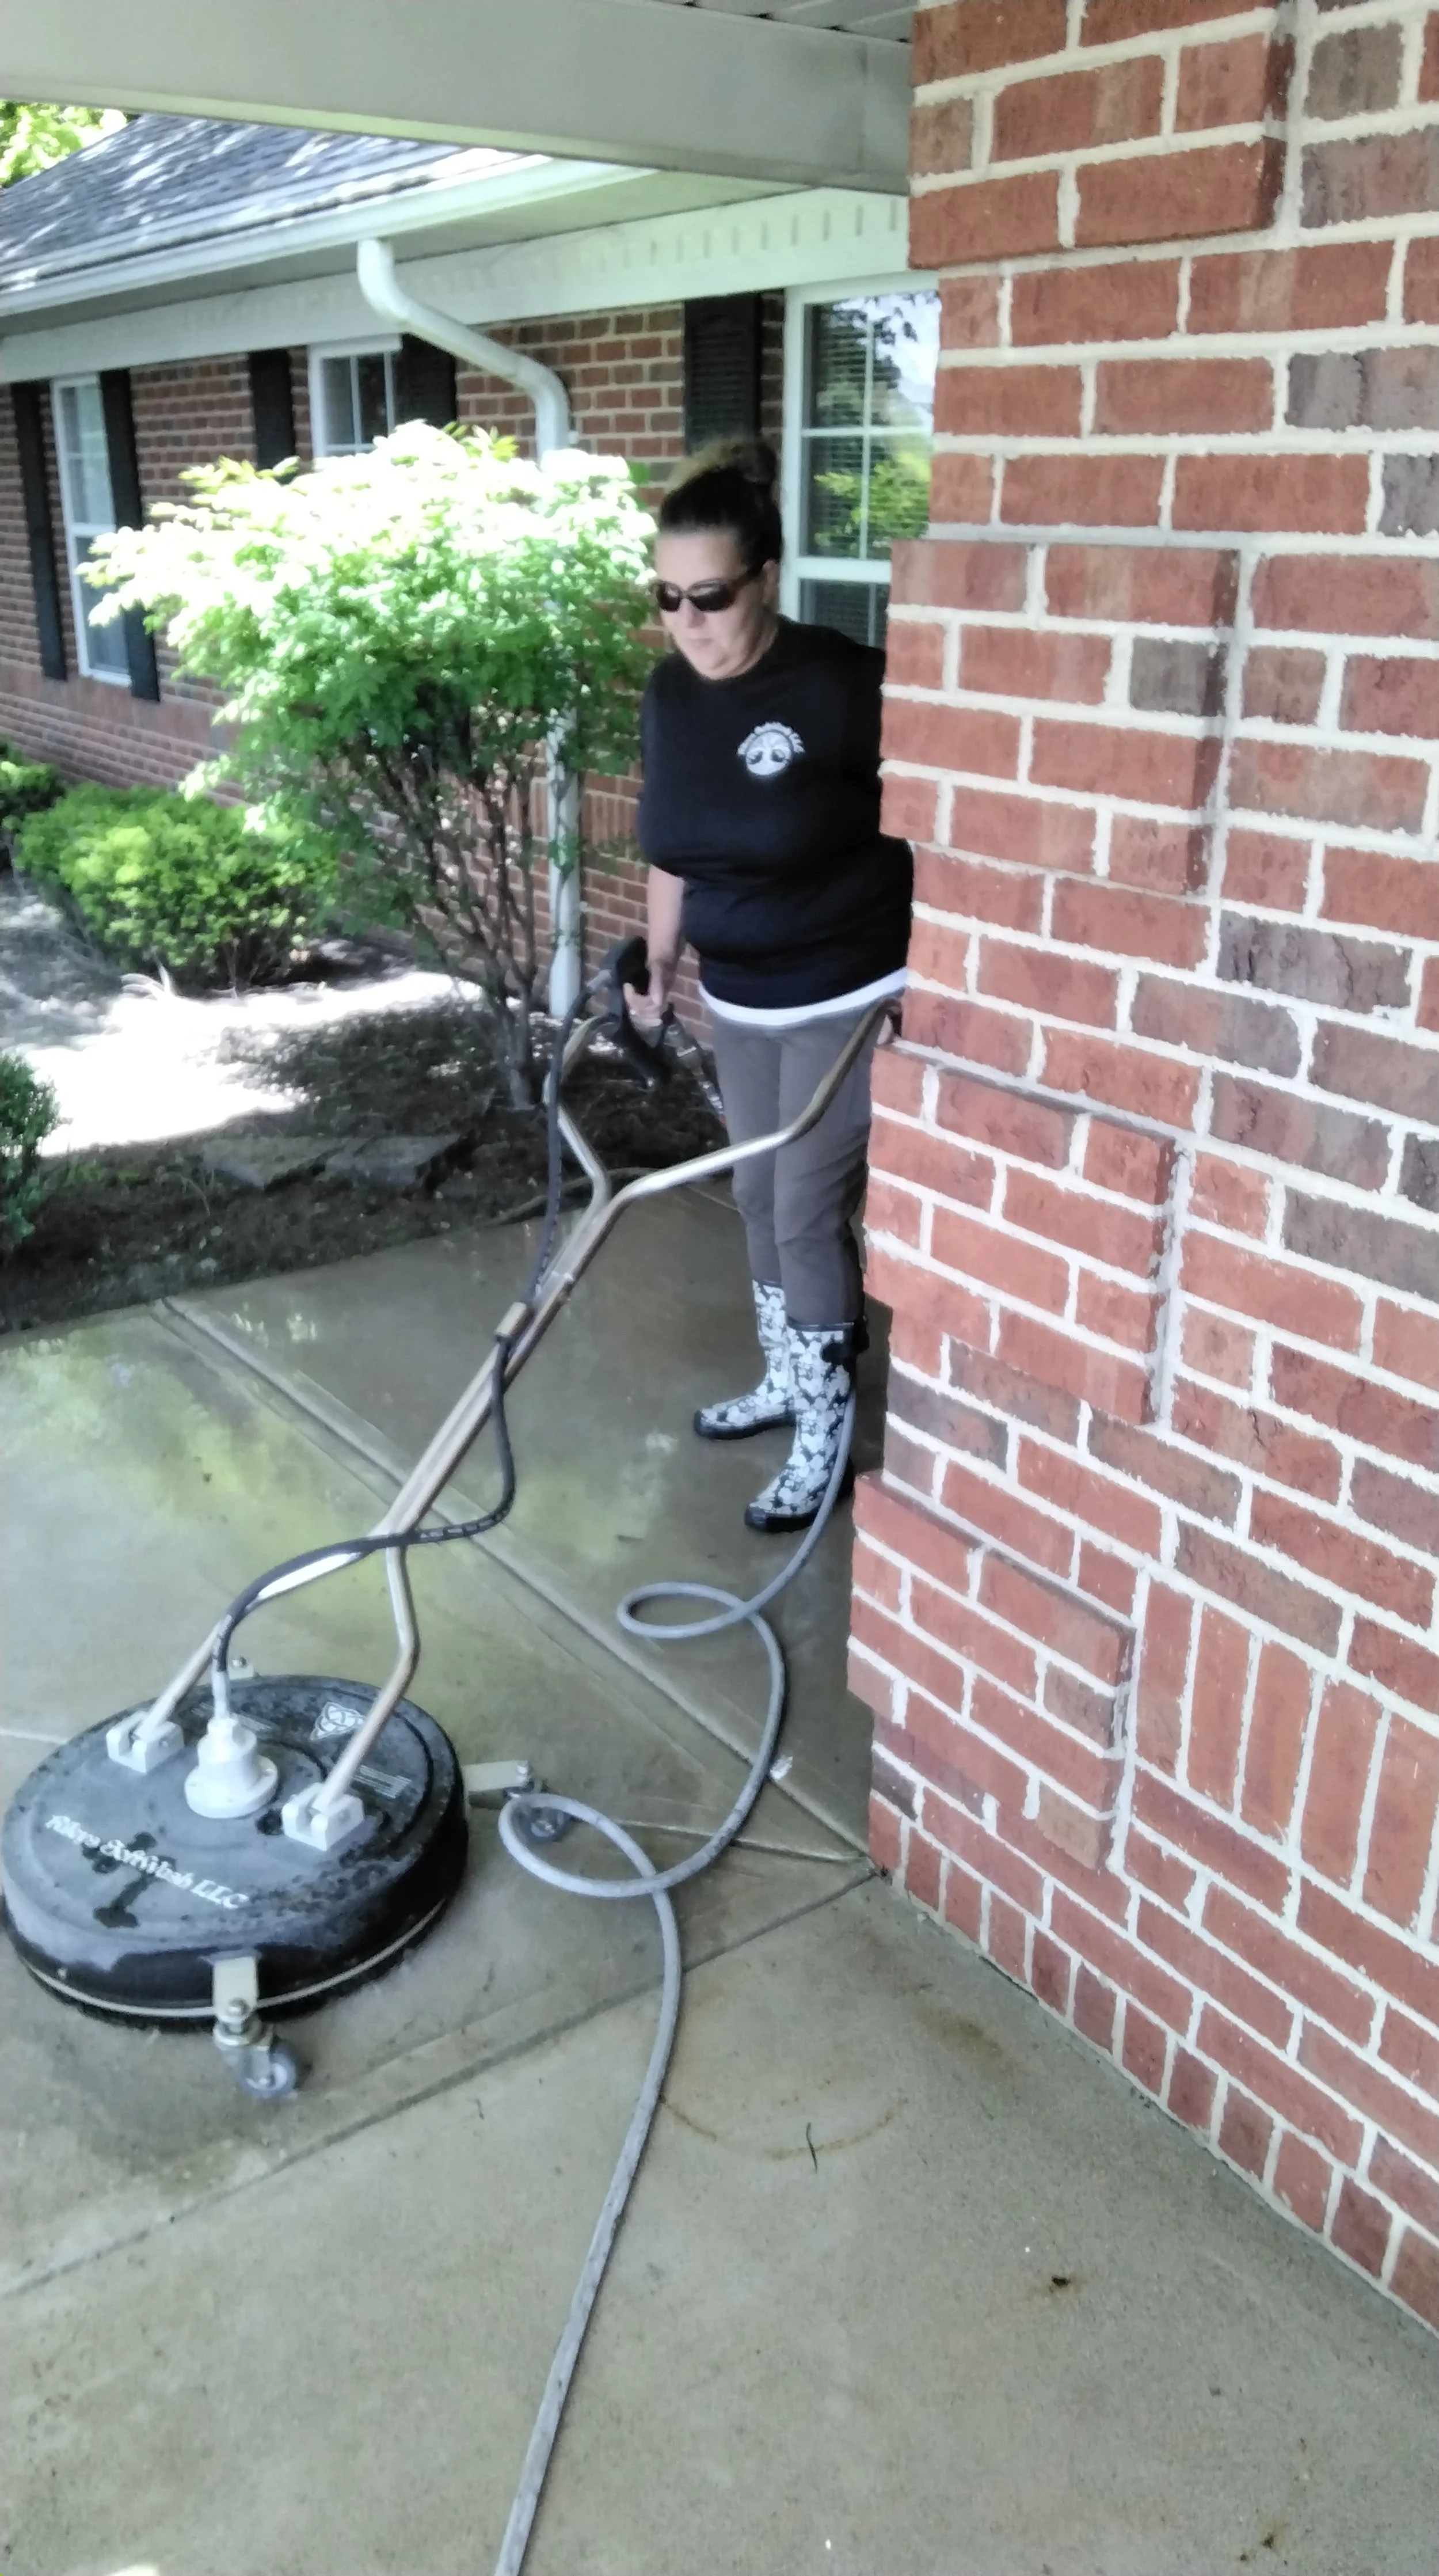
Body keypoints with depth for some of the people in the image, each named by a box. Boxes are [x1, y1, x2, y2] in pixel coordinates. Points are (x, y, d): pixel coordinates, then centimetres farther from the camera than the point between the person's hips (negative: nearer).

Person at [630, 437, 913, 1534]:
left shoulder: (841, 684, -21)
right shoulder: (670, 694, 0)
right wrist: (659, 967, 8)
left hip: (848, 998, -7)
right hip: (739, 1001, 7)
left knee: (810, 1211, -3)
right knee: (759, 1198, 16)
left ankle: (825, 1434, 13)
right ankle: (787, 1380, 36)